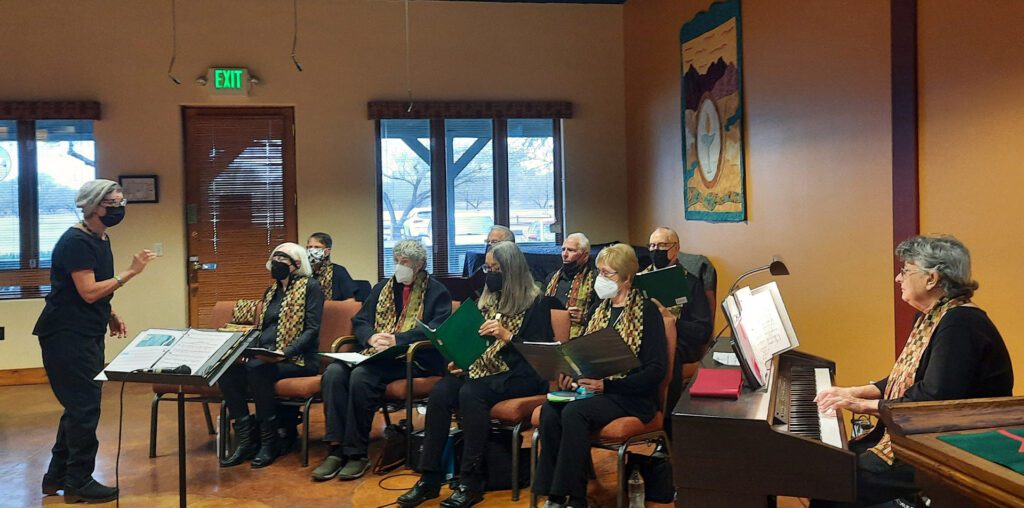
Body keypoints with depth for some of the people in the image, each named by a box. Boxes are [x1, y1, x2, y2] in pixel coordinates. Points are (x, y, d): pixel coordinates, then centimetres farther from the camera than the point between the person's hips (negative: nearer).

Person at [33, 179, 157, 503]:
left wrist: (110, 316, 8)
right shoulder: (76, 242, -17)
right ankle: (78, 482, 6)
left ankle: (57, 476, 26)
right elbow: (88, 292, -23)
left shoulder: (101, 239, 12)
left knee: (80, 406, 15)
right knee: (84, 407, -5)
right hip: (66, 336, -10)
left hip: (87, 335, 10)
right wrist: (130, 273, -22)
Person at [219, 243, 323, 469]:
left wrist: (284, 353, -23)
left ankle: (269, 442, -20)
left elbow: (312, 330, -10)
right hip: (265, 357, 7)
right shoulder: (271, 291, 21)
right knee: (228, 371, -21)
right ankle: (247, 439, -17)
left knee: (257, 369, -34)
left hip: (298, 359, -7)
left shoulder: (310, 287, -1)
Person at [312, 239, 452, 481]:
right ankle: (336, 449, -22)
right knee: (334, 372, -23)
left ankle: (357, 453, -21)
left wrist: (397, 339, -19)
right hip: (375, 353, 6)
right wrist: (371, 337, -8)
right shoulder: (383, 288, 23)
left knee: (361, 376, -32)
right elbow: (360, 321, 15)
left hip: (413, 359, -6)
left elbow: (435, 330, -10)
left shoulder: (436, 292, 5)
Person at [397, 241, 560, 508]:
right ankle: (430, 477, -18)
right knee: (440, 392, -22)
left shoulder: (536, 303, -4)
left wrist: (507, 336, -21)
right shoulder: (489, 299, 16)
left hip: (519, 375, -6)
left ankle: (472, 483, -24)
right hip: (482, 367, 6)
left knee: (470, 394, -33)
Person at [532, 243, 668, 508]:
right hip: (592, 388, 6)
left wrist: (606, 385, -20)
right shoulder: (599, 309, 15)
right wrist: (571, 373, -4)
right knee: (550, 410, -25)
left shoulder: (647, 311, -5)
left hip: (631, 397, -6)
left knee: (574, 412, -32)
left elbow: (656, 370, -11)